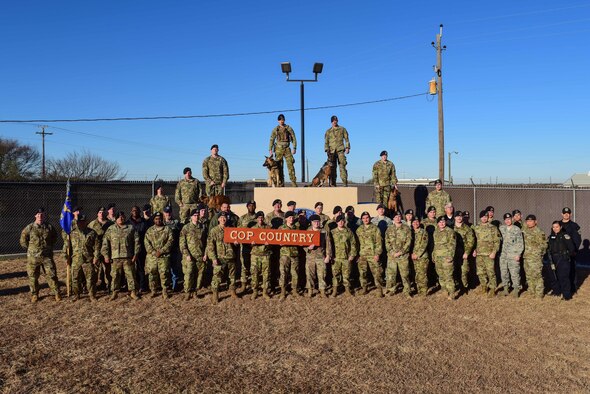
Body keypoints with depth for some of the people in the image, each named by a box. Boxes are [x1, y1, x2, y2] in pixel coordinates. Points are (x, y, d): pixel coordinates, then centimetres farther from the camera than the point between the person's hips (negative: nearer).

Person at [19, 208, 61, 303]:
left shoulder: (49, 227, 1)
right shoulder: (29, 227, -3)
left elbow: (55, 237, 18)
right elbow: (23, 240, 7)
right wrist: (30, 248, 6)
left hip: (47, 256, 0)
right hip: (33, 257, 0)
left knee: (51, 275, 1)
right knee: (33, 276, 8)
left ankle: (57, 293, 9)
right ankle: (34, 294, 23)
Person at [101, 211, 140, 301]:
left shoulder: (131, 228, 6)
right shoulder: (111, 229, 9)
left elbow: (136, 241, 3)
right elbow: (105, 242, 6)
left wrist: (136, 254, -4)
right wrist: (106, 255, -1)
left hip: (128, 257, -1)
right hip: (115, 257, 1)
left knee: (131, 274, 2)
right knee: (115, 275, 7)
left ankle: (132, 291, 12)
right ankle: (114, 292, 18)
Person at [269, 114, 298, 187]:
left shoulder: (288, 128, 6)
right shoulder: (275, 129, 8)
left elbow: (293, 138, 5)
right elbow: (272, 140, 7)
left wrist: (294, 148, -5)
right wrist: (270, 150, -3)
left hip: (287, 149, -1)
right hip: (278, 149, 1)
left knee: (290, 166, -9)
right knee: (279, 167, 0)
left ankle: (294, 183, -10)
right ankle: (281, 184, 4)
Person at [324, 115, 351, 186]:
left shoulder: (342, 129, 15)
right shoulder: (328, 131, 18)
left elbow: (346, 139, 11)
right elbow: (326, 142, 14)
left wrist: (347, 148, -2)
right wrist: (327, 150, 0)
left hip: (340, 150, -2)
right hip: (332, 151, 2)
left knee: (342, 166, -15)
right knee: (332, 167, -1)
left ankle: (345, 183, -19)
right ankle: (333, 184, 3)